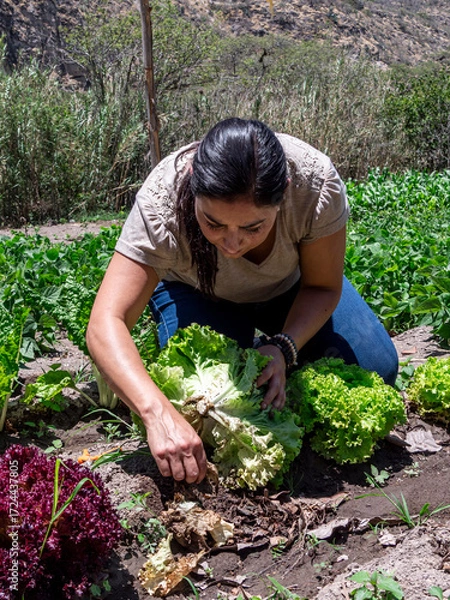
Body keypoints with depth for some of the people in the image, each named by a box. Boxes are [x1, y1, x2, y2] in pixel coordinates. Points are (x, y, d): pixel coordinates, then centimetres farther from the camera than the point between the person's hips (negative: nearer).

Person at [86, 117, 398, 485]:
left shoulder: (317, 183, -36)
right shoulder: (161, 202, -39)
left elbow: (322, 287, -18)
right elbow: (106, 325, -42)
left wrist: (283, 348, -36)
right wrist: (158, 412, -57)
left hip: (291, 287, 1)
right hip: (197, 294, -1)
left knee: (377, 368, -11)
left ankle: (264, 342, 15)